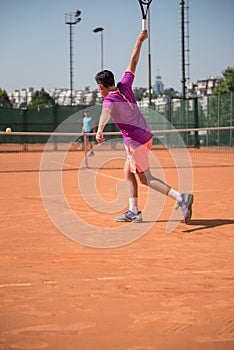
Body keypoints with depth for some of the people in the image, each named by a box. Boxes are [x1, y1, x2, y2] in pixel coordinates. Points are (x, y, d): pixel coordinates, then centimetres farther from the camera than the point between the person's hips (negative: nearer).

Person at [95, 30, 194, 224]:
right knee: (128, 172, 18)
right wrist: (139, 41, 17)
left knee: (147, 179, -2)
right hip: (145, 134, 8)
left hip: (135, 141, -8)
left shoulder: (109, 100, -17)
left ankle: (181, 198, -15)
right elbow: (133, 62, 10)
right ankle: (133, 212, 21)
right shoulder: (125, 85, 1)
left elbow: (106, 113, -41)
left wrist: (100, 130, -52)